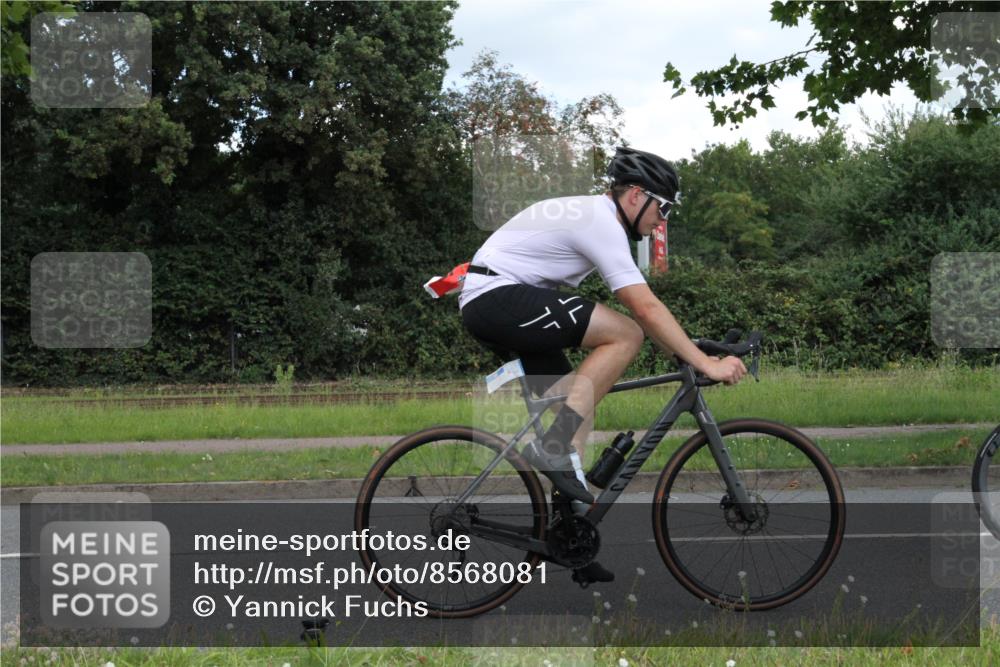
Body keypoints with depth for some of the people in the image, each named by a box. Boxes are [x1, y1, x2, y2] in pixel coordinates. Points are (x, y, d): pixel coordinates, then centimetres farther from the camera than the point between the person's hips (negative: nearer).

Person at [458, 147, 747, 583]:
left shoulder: (591, 216, 18)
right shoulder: (602, 225, -14)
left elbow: (640, 307, 24)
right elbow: (646, 309, -20)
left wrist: (680, 350, 20)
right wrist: (706, 363, -19)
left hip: (482, 304, 11)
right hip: (499, 297, -11)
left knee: (575, 408, 9)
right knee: (625, 335, -18)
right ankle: (555, 449, -18)